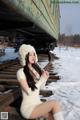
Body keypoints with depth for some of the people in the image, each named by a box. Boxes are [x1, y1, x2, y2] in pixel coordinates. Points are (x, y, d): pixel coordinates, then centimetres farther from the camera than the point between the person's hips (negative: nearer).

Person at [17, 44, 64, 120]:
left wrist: (45, 78, -7)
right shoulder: (20, 72, -15)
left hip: (38, 104, 6)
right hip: (28, 109, -6)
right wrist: (42, 79, -17)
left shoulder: (36, 69, 5)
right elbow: (29, 92, -19)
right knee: (55, 103, -23)